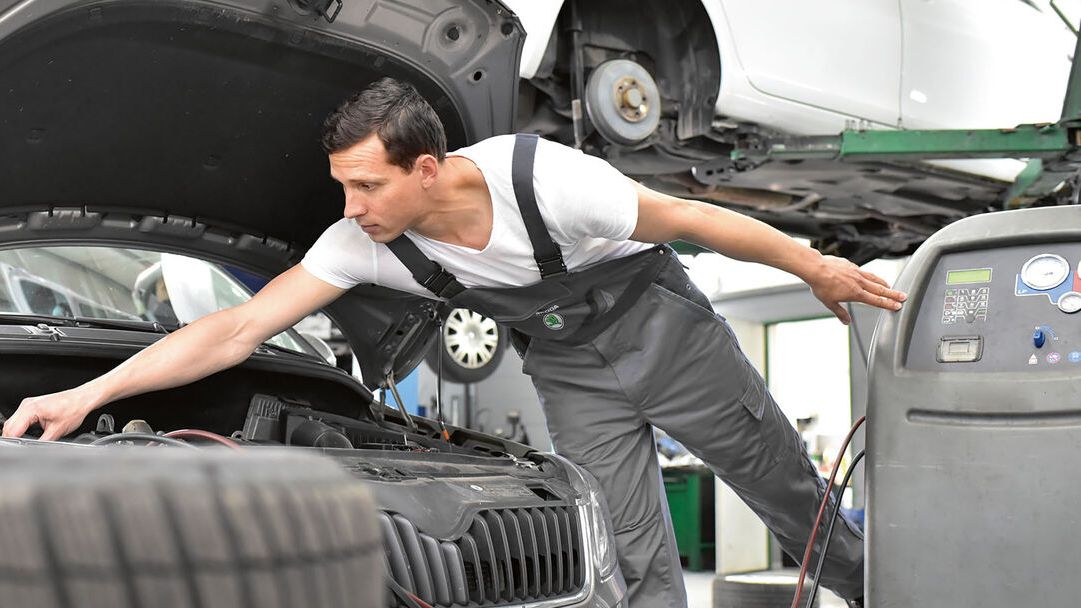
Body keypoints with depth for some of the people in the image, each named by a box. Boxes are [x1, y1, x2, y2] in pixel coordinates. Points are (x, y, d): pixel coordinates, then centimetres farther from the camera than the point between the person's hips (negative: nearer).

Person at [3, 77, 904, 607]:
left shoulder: (547, 179, -35)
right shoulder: (365, 245, -23)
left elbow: (695, 220, -23)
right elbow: (235, 331, -22)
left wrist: (819, 268, -13)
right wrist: (87, 395, -28)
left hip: (662, 324, -3)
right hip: (568, 372, 3)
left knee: (785, 482, 11)